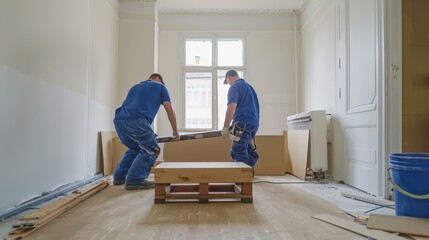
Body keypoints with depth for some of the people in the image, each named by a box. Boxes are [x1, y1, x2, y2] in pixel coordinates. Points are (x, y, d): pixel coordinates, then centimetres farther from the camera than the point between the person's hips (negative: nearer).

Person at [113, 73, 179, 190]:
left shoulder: (135, 87, 37)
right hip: (136, 120, -7)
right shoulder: (160, 86, 22)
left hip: (118, 120, 7)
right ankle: (134, 180, -4)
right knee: (151, 150, 5)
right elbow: (169, 110, 17)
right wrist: (175, 131, 26)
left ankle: (119, 177, 29)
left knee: (134, 148, 27)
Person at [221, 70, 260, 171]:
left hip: (243, 123, -9)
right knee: (248, 153, 14)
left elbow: (232, 107, -18)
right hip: (254, 123, 9)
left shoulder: (234, 87, -4)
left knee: (238, 155, -6)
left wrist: (225, 127, -15)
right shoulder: (249, 86, 22)